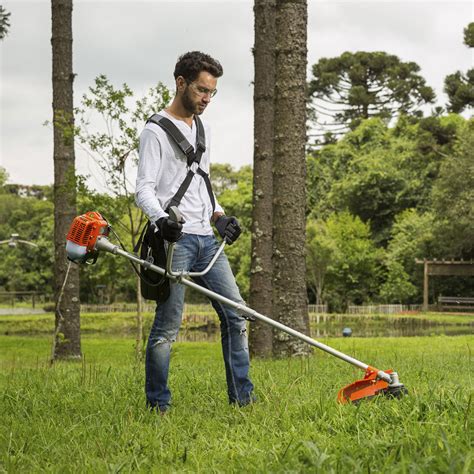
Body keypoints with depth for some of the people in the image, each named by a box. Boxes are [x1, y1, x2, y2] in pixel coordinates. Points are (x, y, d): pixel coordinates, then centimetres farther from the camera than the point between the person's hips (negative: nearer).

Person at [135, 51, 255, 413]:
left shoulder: (203, 130, 21)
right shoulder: (156, 131, -4)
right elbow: (144, 189, -11)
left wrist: (218, 214, 14)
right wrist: (160, 218, -31)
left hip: (206, 238, 8)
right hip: (175, 238, -8)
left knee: (236, 315, 3)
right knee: (168, 325, -7)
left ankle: (242, 398, 9)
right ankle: (157, 405, 3)